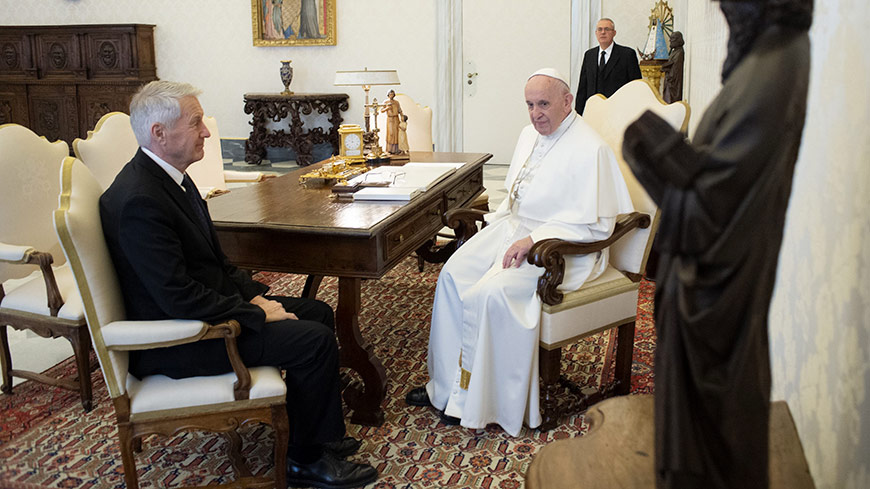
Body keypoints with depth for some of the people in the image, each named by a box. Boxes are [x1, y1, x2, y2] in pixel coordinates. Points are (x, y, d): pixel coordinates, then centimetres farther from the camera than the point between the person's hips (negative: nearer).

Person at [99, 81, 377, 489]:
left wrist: (255, 294, 2)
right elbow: (179, 298, -28)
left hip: (205, 305, 10)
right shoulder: (138, 199, -26)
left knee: (317, 312, 11)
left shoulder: (168, 176, 6)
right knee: (315, 340, -15)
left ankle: (323, 436, 19)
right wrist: (256, 312, -19)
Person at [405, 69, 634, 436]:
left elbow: (594, 224, -20)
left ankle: (480, 402, -10)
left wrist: (532, 240, -24)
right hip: (513, 227, 9)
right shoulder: (530, 134, 12)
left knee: (490, 293, -28)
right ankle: (447, 385, 0)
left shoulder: (590, 150, -16)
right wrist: (500, 219, 4)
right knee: (454, 274, -10)